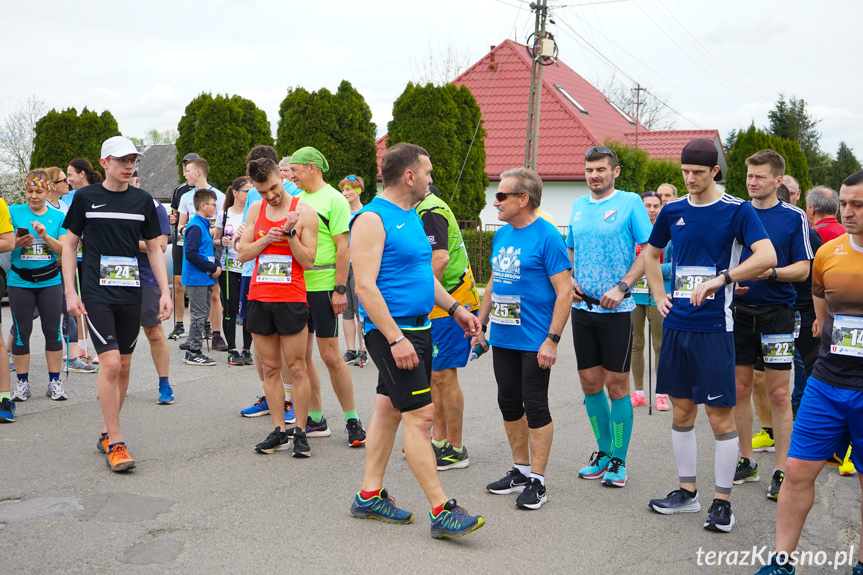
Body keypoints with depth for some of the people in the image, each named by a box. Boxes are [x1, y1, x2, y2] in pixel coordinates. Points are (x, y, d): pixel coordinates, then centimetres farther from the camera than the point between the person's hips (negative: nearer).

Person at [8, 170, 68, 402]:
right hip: (20, 281, 0)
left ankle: (54, 382, 10)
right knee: (21, 331, 3)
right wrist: (18, 242, -18)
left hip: (50, 281, 1)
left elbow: (64, 249, -1)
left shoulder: (58, 216, 5)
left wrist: (46, 236, -17)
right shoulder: (14, 212, 3)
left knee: (53, 331, 2)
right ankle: (22, 383, 12)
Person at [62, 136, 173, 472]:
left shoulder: (142, 200, 7)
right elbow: (69, 245, 5)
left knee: (123, 366, 8)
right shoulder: (86, 198, 0)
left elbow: (154, 249, 11)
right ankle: (115, 443, -6)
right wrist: (70, 292, -3)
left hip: (131, 294, 4)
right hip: (96, 294, -3)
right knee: (110, 363, -14)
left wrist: (165, 292, 3)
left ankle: (107, 432, 24)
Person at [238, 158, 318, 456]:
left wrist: (290, 233, -18)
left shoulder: (304, 211, -3)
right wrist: (266, 239, -8)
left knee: (296, 367, -2)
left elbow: (307, 261, -6)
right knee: (269, 368, 7)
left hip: (291, 300, -4)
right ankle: (279, 430, 13)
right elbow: (242, 253, 8)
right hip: (259, 298, 4)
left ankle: (300, 431, 5)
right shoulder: (256, 210, 10)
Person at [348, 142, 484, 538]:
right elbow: (365, 286, -20)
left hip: (417, 327, 10)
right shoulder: (373, 219, -14)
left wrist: (455, 308, 16)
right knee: (419, 415, -10)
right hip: (391, 330, -10)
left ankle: (370, 496, 22)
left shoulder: (411, 217, 15)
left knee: (389, 409, 13)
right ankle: (441, 512, -7)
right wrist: (395, 338, -24)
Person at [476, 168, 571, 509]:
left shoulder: (547, 236, -13)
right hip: (502, 339, 8)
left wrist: (552, 339, -20)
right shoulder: (502, 235, 10)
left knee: (535, 406, -1)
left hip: (534, 341, -8)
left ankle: (537, 481, 9)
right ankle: (520, 471, 27)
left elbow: (564, 292, -15)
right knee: (509, 403, 13)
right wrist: (480, 324, 17)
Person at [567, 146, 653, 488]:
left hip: (616, 309, -5)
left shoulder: (630, 203, -5)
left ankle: (619, 461, 11)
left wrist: (621, 287, -17)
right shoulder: (578, 206, 12)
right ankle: (604, 451, 25)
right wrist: (570, 279, 3)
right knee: (590, 382, 9)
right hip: (582, 306, 5)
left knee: (617, 384, 0)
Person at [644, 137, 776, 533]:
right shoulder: (673, 210, 9)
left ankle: (723, 501, 10)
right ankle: (687, 492, 25)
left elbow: (767, 256, -19)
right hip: (677, 323, 5)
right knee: (681, 409, 12)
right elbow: (651, 252, 24)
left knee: (720, 413, -1)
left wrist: (720, 280, -27)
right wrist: (659, 296, 12)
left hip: (714, 326, -5)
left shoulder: (737, 211, -6)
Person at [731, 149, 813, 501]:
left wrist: (772, 273, -20)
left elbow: (803, 268, -3)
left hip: (776, 313, -3)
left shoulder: (793, 217, -2)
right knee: (740, 389, 8)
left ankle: (782, 470, 7)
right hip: (739, 311, 3)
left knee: (779, 394, -1)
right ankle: (746, 462, 21)